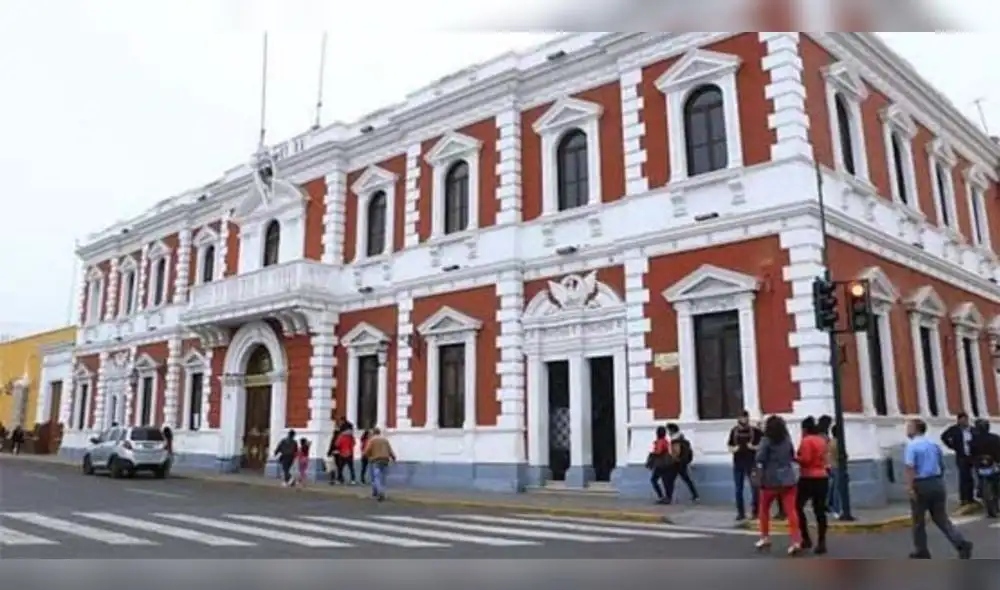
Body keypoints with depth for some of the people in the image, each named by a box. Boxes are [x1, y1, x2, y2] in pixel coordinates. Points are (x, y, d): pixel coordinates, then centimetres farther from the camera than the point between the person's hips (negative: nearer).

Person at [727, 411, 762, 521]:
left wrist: (754, 447, -19)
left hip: (752, 463, -3)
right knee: (738, 490, 7)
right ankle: (740, 513, 16)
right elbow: (729, 445, 15)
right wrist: (733, 449, -6)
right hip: (738, 464, 4)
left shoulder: (755, 431, -6)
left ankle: (755, 512, 12)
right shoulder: (734, 431, 6)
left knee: (754, 488, 2)